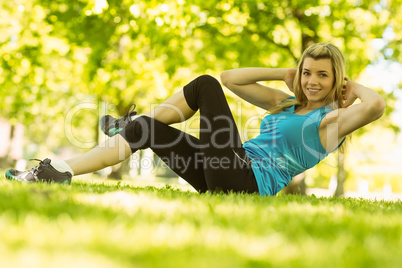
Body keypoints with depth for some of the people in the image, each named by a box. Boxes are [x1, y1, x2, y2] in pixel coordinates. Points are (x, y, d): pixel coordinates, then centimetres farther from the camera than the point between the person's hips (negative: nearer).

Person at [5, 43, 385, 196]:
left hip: (250, 184, -8)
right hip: (224, 177, 8)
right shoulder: (283, 102, 22)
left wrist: (352, 86, 1)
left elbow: (376, 105, -21)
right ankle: (61, 171, -8)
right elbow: (231, 77, 20)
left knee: (206, 86, -11)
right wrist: (284, 75, 17)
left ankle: (130, 124, -1)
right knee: (147, 129, -6)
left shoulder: (331, 119, 1)